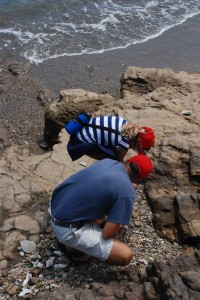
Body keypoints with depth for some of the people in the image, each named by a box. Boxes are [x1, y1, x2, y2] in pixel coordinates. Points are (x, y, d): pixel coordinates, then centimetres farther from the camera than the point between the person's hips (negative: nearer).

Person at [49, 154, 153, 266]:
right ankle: (74, 247, 9)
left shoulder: (108, 161, 4)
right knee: (125, 255, -10)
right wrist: (116, 229, 8)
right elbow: (107, 233, -16)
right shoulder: (127, 192, -18)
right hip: (67, 228, -8)